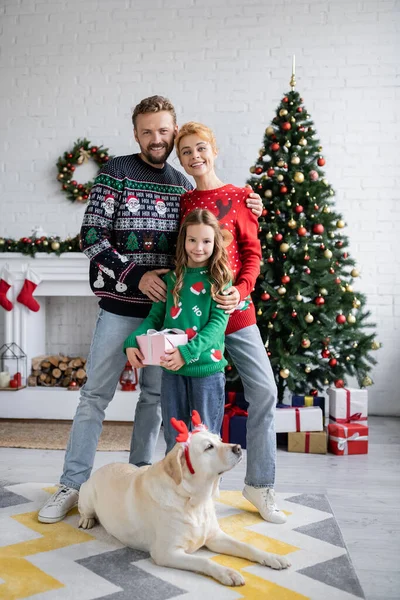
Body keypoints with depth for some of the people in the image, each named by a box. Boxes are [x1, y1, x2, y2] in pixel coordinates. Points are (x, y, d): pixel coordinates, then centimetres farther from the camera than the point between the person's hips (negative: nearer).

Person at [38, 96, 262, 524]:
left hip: (164, 307, 4)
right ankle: (73, 484, 14)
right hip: (120, 306, -4)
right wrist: (135, 276, -18)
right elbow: (91, 238, -9)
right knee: (96, 394, 2)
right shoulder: (116, 172, -3)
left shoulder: (182, 184, 10)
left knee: (155, 394, 11)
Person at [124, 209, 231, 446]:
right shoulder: (172, 277, 8)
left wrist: (188, 352, -26)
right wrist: (133, 342, -9)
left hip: (207, 368, -3)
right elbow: (155, 317, 9)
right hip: (172, 369, 4)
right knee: (174, 440, 14)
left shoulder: (220, 280, -3)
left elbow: (219, 322, -12)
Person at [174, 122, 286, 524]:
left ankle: (259, 484, 13)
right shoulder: (181, 202, 9)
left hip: (235, 309, -1)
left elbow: (252, 253, 0)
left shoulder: (238, 197, 3)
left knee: (264, 390, -4)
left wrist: (240, 289, -15)